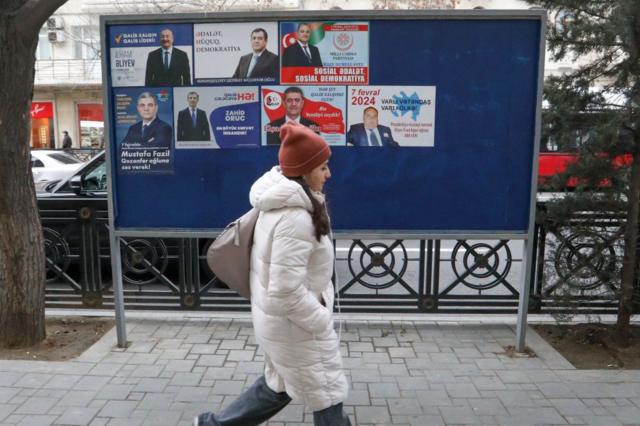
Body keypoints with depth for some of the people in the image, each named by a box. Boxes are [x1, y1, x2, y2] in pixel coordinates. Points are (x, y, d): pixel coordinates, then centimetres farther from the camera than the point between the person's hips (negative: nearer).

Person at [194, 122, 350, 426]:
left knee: (279, 385, 27)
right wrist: (322, 321, -15)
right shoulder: (296, 218, -29)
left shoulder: (279, 202, 2)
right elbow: (286, 292, -30)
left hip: (276, 318, 9)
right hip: (295, 323, -9)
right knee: (326, 395, 13)